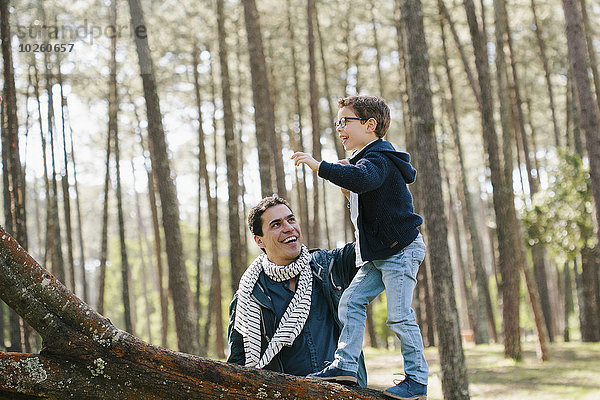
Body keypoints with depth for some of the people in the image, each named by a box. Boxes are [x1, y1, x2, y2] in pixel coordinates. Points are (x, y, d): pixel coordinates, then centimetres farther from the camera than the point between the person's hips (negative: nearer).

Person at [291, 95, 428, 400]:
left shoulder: (378, 160, -16)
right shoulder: (367, 159, 17)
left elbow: (362, 179, -41)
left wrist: (319, 166, -40)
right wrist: (349, 193, 5)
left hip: (401, 250, -10)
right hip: (378, 254, 10)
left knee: (399, 315, -8)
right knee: (351, 300, 2)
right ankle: (345, 364, 3)